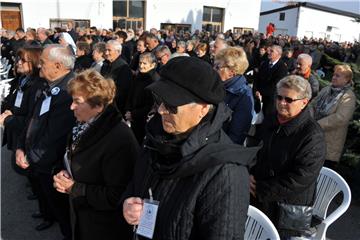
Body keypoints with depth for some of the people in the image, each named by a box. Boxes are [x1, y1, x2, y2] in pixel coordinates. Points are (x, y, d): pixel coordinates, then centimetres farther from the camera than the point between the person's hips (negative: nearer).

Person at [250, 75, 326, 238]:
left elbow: (301, 179, -23)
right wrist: (250, 177, -3)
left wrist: (261, 190, -19)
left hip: (290, 209, -6)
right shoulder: (270, 121, 3)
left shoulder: (312, 135, -18)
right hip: (258, 200, 6)